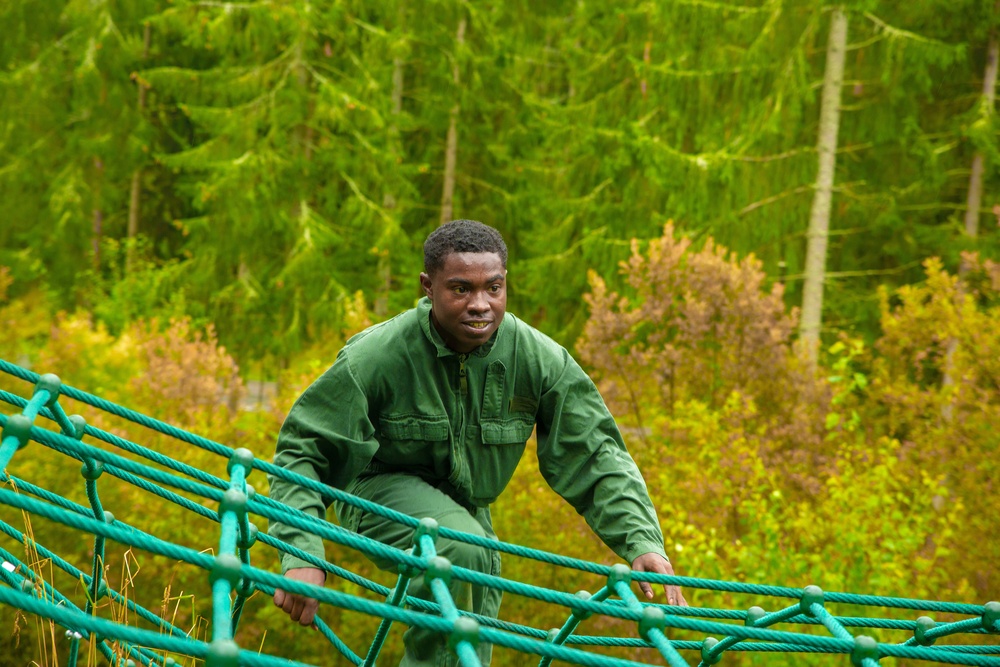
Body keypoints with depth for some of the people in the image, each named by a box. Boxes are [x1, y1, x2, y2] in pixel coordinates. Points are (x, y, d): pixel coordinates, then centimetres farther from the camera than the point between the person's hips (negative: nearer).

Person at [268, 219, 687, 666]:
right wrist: (302, 556, -34)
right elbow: (300, 450, -22)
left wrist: (643, 543, -28)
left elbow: (597, 456, -13)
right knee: (460, 548, -35)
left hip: (466, 507, 5)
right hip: (382, 490, -5)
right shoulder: (376, 355, -27)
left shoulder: (539, 359, -19)